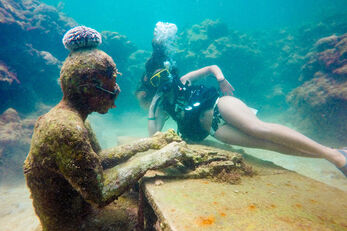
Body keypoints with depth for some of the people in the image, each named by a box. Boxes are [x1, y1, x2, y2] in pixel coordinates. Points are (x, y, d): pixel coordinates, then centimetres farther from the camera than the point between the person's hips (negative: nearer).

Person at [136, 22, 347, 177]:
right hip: (214, 127, 1)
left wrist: (221, 78, -1)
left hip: (218, 104, 0)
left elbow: (212, 67, 17)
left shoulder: (183, 81, 16)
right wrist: (153, 104, 2)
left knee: (259, 128, -28)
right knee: (265, 142, -17)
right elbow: (154, 136, 6)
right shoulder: (162, 106, 16)